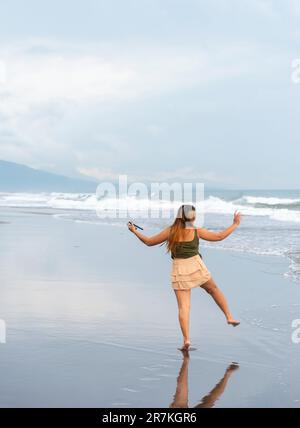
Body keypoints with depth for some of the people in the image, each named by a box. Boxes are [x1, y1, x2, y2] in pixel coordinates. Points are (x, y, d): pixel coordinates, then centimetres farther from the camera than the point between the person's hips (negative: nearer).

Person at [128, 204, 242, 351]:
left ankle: (186, 339, -9)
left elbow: (149, 242, 6)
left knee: (183, 307, 0)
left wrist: (134, 231, 19)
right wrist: (235, 224, 15)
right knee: (214, 290, 25)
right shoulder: (197, 232, -3)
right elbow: (219, 236, 4)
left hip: (179, 270, 1)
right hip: (196, 266, -1)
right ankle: (229, 317, 26)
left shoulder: (170, 231, -1)